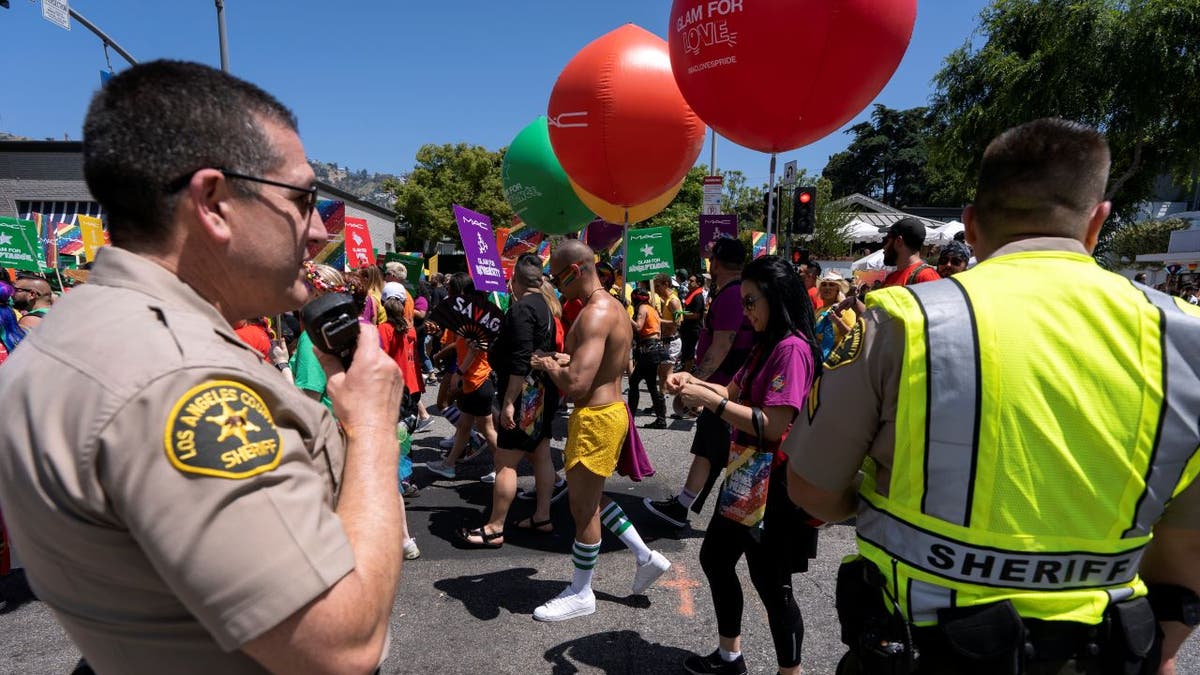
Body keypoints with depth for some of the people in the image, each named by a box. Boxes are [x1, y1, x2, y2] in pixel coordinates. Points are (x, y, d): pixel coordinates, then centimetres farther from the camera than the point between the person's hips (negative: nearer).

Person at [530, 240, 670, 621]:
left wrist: (549, 365, -11)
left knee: (582, 507, 6)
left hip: (595, 418, -10)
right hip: (612, 409, 10)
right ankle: (646, 556, 31)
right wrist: (566, 360, 5)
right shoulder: (615, 307, 9)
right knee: (590, 497, 24)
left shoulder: (594, 314, -23)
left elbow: (575, 385, -31)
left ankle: (581, 595, 25)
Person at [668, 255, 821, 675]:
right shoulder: (766, 345, 12)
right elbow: (738, 395, 14)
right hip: (745, 478, 11)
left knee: (771, 584, 3)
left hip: (773, 486, -11)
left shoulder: (792, 348, -20)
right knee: (715, 558, 21)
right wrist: (694, 383, -2)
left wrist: (709, 399, -24)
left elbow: (773, 425, -26)